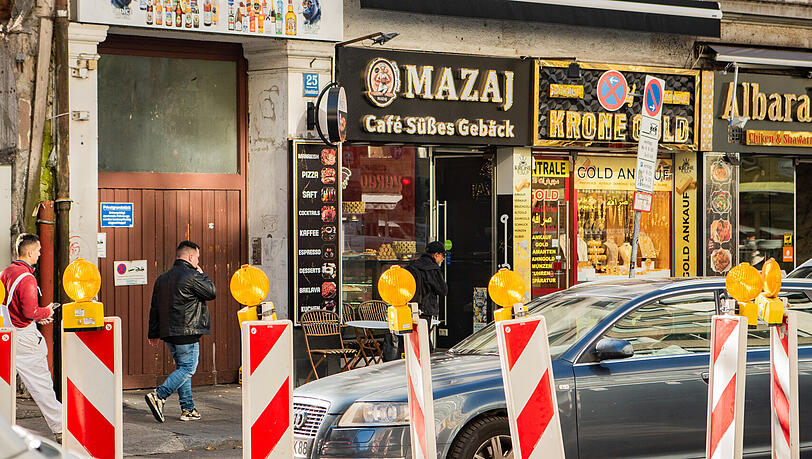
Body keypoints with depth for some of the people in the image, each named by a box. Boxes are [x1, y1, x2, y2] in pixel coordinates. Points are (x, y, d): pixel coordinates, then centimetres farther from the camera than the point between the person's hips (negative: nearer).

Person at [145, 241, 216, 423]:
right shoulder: (192, 277, -12)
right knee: (188, 368, -4)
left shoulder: (162, 278, 14)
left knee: (183, 368, 13)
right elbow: (212, 293, -1)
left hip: (169, 333, 8)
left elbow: (155, 308, 17)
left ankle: (188, 409, 12)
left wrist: (154, 333, 22)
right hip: (187, 332, -8)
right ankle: (158, 396, -16)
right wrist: (202, 274, 12)